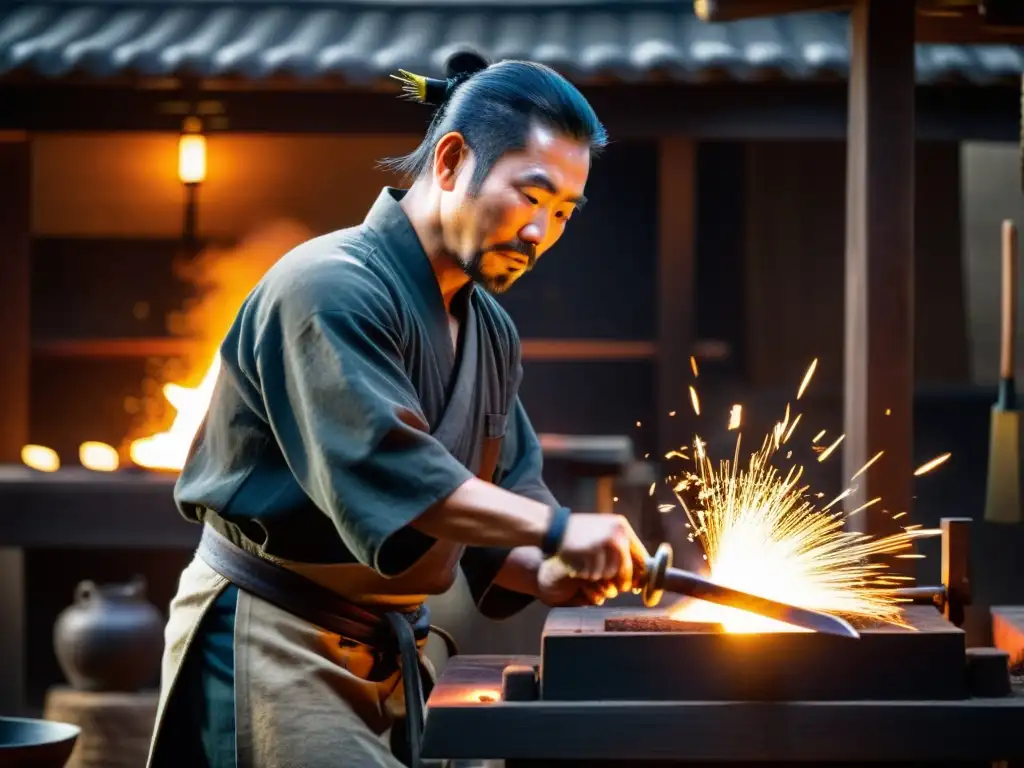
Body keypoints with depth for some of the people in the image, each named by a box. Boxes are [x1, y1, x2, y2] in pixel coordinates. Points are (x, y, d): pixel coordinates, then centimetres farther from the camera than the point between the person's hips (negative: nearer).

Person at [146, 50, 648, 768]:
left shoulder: (493, 335, 13)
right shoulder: (331, 286, -17)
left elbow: (501, 502, 14)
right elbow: (379, 466, -29)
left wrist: (544, 573, -8)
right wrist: (556, 528, -32)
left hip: (389, 654, 9)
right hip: (273, 646, -9)